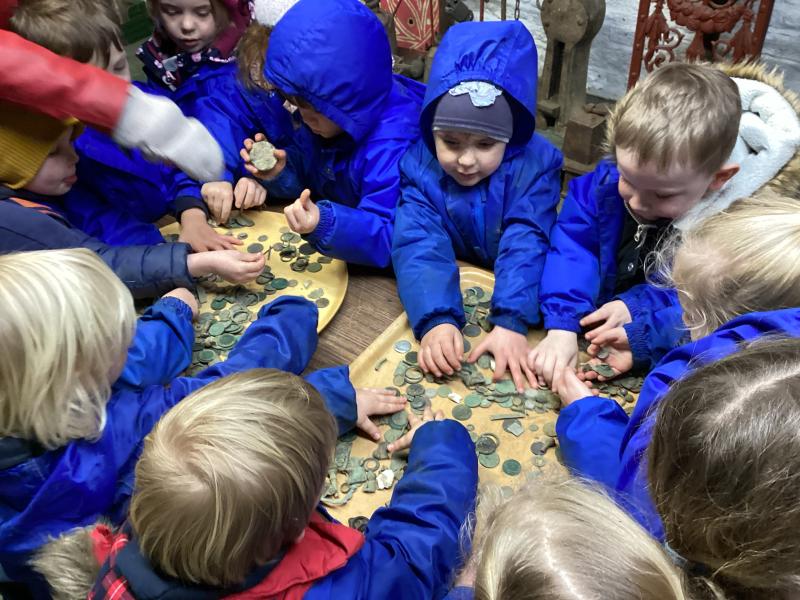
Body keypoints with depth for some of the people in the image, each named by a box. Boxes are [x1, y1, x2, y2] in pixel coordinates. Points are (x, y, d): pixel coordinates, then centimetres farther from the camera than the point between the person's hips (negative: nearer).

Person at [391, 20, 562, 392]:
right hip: (443, 296, 2)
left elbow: (526, 246, -25)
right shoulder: (418, 166, -14)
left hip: (515, 300, -1)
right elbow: (419, 246, -25)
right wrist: (436, 320, -42)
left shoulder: (536, 165, -16)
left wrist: (511, 323, -40)